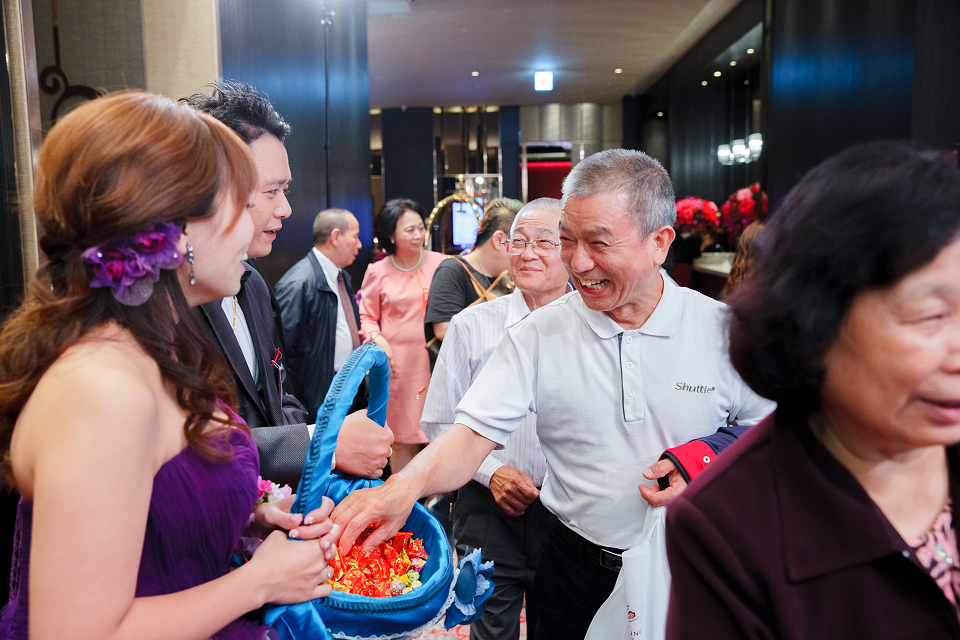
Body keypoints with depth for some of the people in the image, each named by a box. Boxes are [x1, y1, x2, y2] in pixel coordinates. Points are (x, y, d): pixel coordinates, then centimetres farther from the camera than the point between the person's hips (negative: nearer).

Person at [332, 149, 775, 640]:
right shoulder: (538, 336, -10)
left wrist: (708, 457, -18)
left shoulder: (722, 328, -9)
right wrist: (406, 486, -33)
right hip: (577, 568, 0)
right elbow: (475, 433, -15)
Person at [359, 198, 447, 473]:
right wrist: (378, 340, -7)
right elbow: (365, 316, 11)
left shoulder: (441, 264, 2)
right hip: (398, 362, 0)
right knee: (402, 435, 7)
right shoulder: (377, 272, 3)